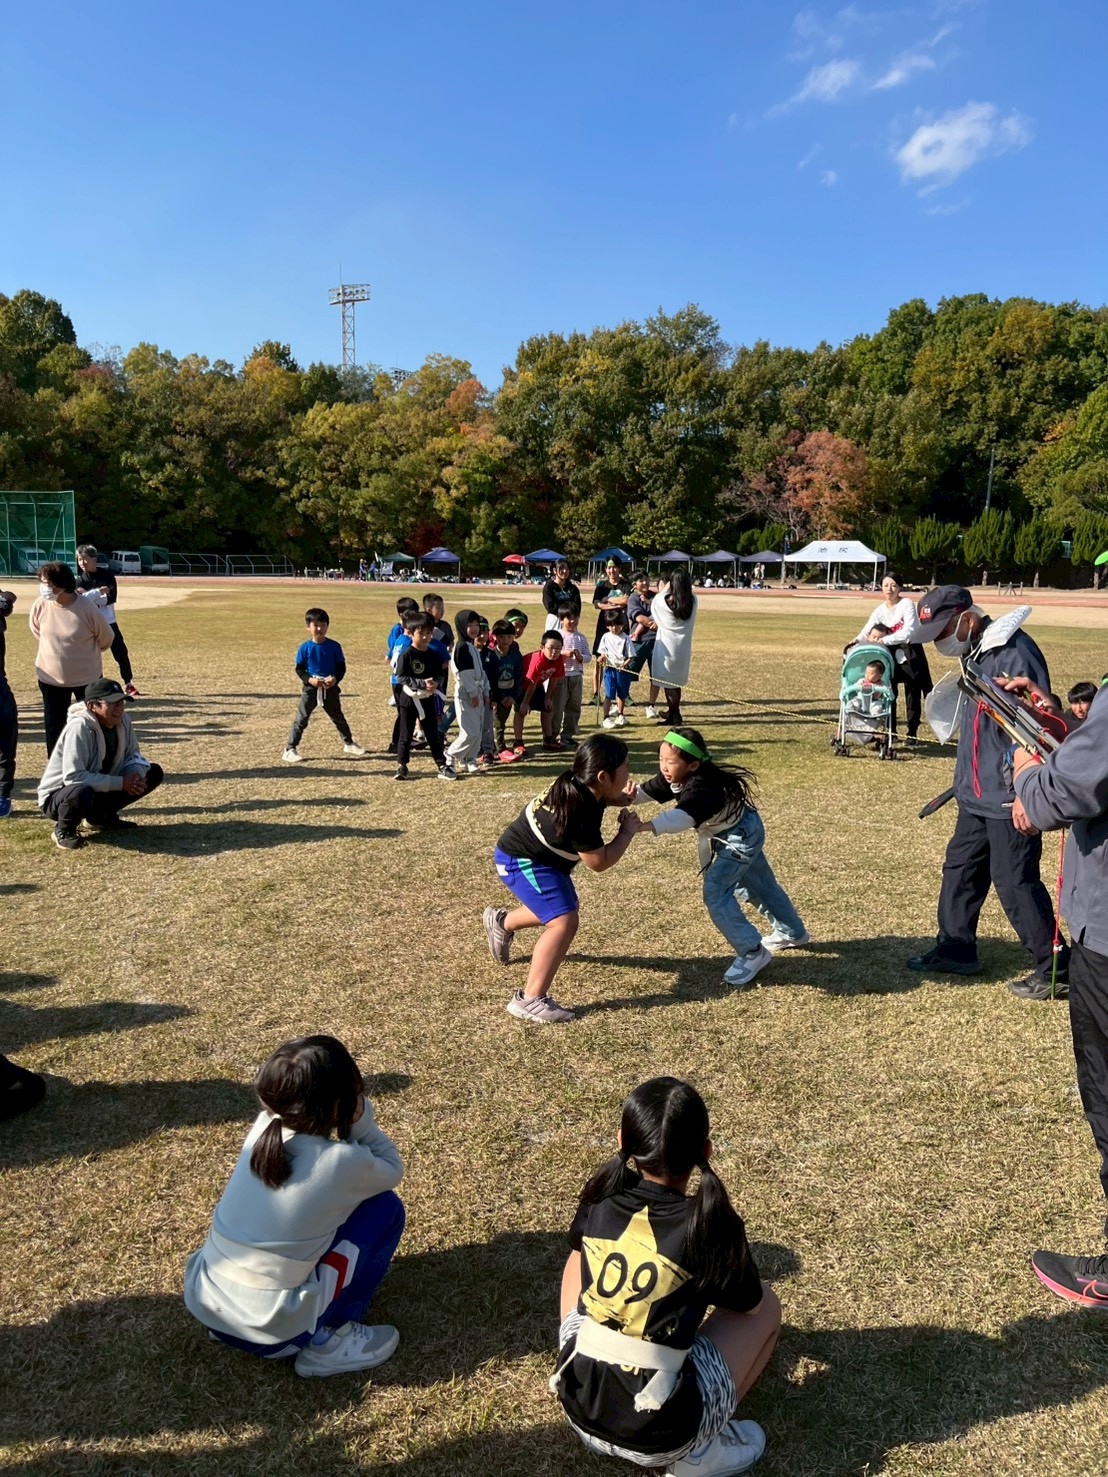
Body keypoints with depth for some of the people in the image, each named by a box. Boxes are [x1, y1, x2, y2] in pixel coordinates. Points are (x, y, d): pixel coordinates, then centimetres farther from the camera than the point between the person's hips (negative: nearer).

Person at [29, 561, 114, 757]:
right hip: (50, 677, 3)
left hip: (86, 677, -3)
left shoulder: (86, 608, -22)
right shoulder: (40, 606, -13)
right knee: (53, 725, 9)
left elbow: (106, 638, -5)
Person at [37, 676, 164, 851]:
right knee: (82, 792, -42)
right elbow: (73, 777, -33)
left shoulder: (122, 719, -9)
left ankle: (102, 816, 11)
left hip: (99, 790, 7)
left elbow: (132, 755, 3)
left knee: (154, 773, -1)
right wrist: (120, 783, -31)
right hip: (58, 796, -7)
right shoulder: (79, 727, -29)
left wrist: (135, 775, -20)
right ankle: (64, 830, -7)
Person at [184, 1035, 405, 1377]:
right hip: (270, 1330, -6)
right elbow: (392, 1170, 4)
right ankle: (328, 1341, 7)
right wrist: (361, 1118, -4)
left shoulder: (263, 1129, -3)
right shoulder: (341, 1162, -18)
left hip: (202, 1302, 6)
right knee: (385, 1207, 1)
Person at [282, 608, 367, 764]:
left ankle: (349, 744, 34)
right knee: (301, 719, -3)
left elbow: (341, 667, 1)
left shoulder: (334, 646, -4)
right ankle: (290, 749, 1)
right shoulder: (305, 648, -7)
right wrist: (309, 679, -19)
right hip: (310, 688, -2)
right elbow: (299, 669, -2)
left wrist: (336, 679, -17)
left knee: (338, 718, 18)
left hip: (330, 688, 2)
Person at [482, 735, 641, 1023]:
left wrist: (623, 798, -3)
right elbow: (599, 862, -25)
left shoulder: (580, 786, -10)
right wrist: (627, 832, -14)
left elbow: (603, 797, 17)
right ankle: (529, 1000, -22)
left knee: (559, 908, 32)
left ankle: (501, 922, 57)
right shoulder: (579, 813, -36)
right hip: (521, 861, -10)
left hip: (540, 857, 10)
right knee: (564, 922, -23)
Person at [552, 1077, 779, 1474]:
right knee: (767, 1303, 14)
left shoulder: (599, 1201, -2)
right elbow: (748, 1304, 7)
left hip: (577, 1409, 4)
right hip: (659, 1436, -3)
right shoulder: (712, 1226, -13)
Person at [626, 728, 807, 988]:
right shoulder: (673, 776, -14)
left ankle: (752, 952, -5)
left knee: (716, 892, -17)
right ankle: (792, 933, 46)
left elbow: (683, 817, -56)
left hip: (741, 836, -10)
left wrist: (645, 826, -70)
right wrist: (629, 798, -35)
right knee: (758, 885, 25)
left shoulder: (702, 786, -40)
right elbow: (649, 790, -12)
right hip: (739, 833, 10)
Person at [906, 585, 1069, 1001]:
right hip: (977, 794, 10)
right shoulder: (976, 652, 9)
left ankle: (1055, 970, 12)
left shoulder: (1014, 653, -21)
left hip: (1009, 798, -10)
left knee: (1015, 883, -2)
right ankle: (955, 949, 32)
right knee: (960, 869, 17)